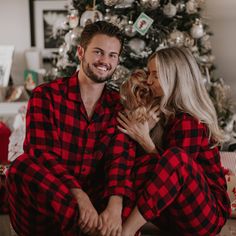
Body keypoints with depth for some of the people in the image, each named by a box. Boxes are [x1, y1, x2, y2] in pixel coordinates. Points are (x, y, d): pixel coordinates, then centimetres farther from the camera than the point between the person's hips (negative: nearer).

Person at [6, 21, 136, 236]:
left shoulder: (119, 106, 8)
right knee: (23, 166, -33)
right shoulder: (46, 95, 0)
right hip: (44, 208, -1)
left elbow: (121, 158, -7)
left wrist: (115, 206, -28)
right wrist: (79, 197, -29)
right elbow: (43, 154, -13)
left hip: (95, 200, 1)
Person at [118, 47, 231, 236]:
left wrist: (144, 140, -19)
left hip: (206, 215, -7)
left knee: (176, 157, -33)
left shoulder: (189, 122, -17)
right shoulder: (161, 110, 5)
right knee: (144, 161, -16)